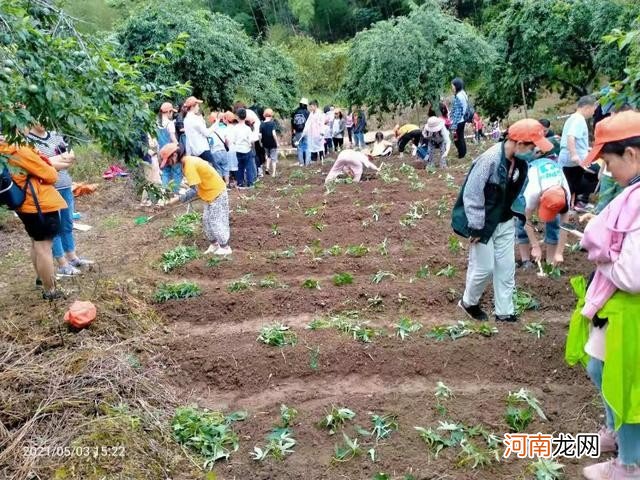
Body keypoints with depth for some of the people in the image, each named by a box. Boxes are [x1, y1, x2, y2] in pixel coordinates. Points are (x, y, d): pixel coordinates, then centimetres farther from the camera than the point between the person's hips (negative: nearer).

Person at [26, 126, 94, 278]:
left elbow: (72, 156, 4)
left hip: (65, 187, 7)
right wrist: (64, 159, -9)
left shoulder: (55, 135, 11)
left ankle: (72, 257, 28)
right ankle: (62, 265, 9)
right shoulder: (28, 140, -9)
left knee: (67, 224, 15)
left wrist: (56, 160, -14)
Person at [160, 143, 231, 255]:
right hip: (211, 193, 10)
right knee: (207, 220, 15)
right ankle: (214, 244, 26)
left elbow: (194, 191, -30)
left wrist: (177, 199, -25)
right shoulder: (189, 161, 4)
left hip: (217, 193, -10)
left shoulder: (189, 165, -25)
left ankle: (225, 247, 13)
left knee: (216, 222, 0)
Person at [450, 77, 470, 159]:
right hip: (463, 119, 10)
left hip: (458, 121, -10)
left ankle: (461, 154, 17)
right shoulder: (464, 94, 6)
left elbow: (457, 112, -25)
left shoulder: (458, 97, -24)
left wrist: (454, 125, -22)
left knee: (457, 138, 5)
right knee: (461, 137, 21)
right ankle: (463, 152, 34)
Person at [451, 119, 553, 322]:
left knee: (506, 267, 9)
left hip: (505, 221, 7)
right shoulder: (490, 159, -27)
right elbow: (471, 195, -24)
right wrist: (476, 228, -21)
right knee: (484, 268, 1)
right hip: (484, 223, -7)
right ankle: (468, 302, 26)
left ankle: (504, 312, 22)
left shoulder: (521, 160, -4)